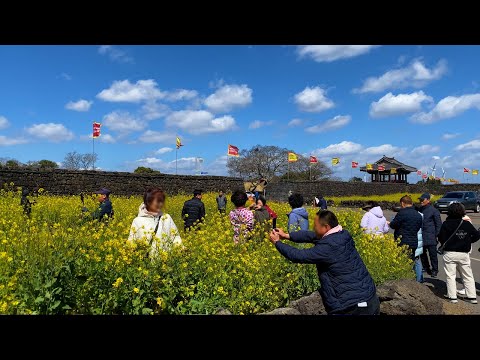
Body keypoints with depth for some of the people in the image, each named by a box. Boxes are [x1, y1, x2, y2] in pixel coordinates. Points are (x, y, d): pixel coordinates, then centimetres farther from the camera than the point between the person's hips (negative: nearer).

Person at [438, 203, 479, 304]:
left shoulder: (446, 224, -11)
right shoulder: (467, 224, -3)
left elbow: (441, 238, -11)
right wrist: (467, 241, 15)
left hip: (449, 254, -3)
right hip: (464, 254, 3)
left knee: (450, 276, 6)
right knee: (468, 276, 15)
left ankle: (452, 296, 7)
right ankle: (472, 296, 19)